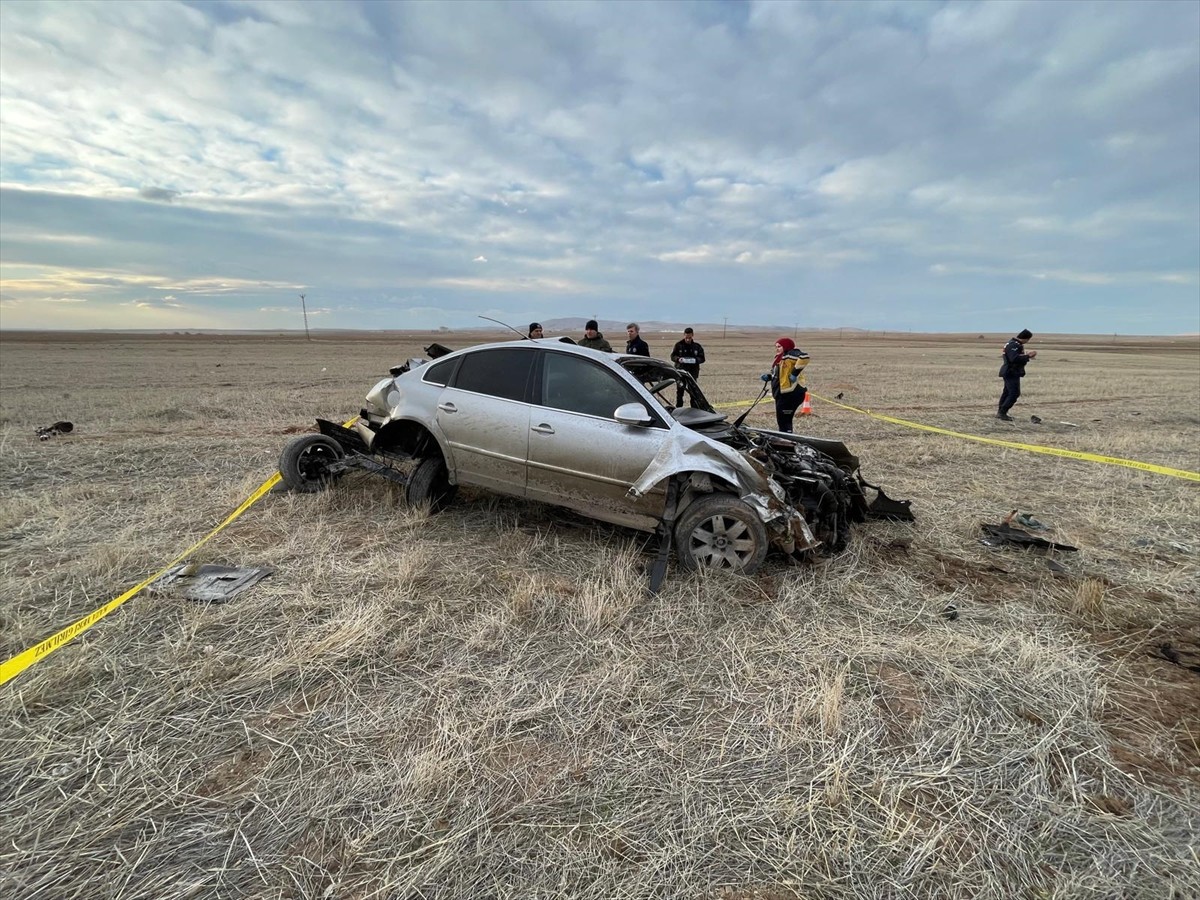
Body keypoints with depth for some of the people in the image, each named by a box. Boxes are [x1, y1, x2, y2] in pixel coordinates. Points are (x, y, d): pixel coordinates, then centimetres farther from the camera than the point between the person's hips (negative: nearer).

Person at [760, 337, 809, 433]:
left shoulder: (790, 354, -10)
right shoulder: (780, 358, 20)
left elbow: (804, 357, -29)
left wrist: (795, 372, -27)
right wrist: (769, 376, 11)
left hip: (791, 393, -11)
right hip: (782, 393, 11)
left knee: (784, 421, -10)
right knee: (781, 420, 16)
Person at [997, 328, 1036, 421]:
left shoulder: (1016, 344, 14)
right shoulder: (1013, 345, -19)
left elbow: (1019, 357, 21)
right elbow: (1014, 359, -31)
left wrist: (1027, 355, 5)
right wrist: (1028, 356, -26)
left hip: (1010, 373, 11)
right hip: (1011, 373, -11)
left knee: (1007, 392, 17)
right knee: (1014, 393, -12)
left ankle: (1000, 412, 25)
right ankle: (1002, 413, -10)